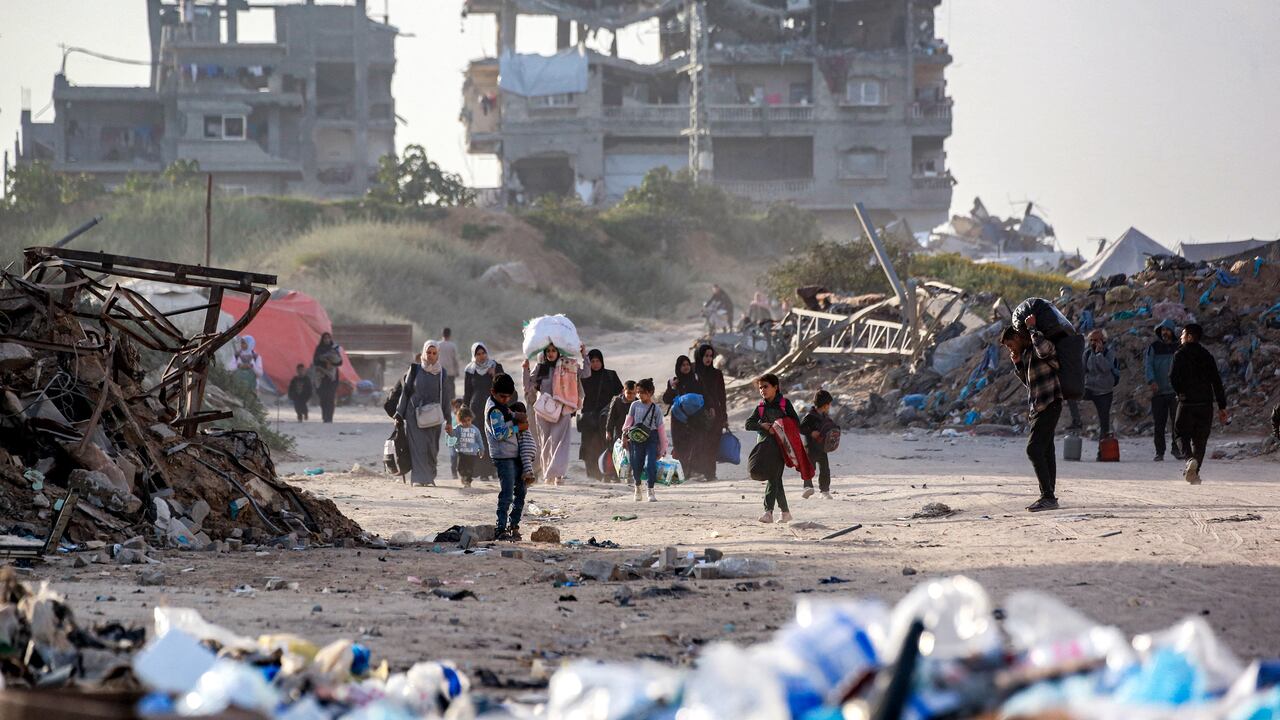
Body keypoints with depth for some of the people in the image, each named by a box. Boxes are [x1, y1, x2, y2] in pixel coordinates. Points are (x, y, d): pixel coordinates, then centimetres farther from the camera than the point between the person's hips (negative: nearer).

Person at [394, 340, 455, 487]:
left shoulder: (442, 374, 6)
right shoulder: (414, 370, 3)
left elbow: (446, 398, 8)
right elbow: (406, 392, 7)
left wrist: (448, 421, 7)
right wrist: (399, 414, 4)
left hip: (433, 417, 1)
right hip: (414, 415, -1)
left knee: (432, 449, 0)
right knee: (418, 447, -10)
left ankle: (429, 477, 13)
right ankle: (419, 478, -13)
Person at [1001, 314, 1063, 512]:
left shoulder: (1042, 345, -10)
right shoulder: (1026, 352, 18)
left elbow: (1044, 349, -36)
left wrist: (1032, 328, -23)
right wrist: (1017, 364, 10)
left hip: (1049, 405, -10)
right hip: (1039, 407, 10)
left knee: (1034, 448, -17)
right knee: (1046, 451, 10)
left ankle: (1048, 497, -19)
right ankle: (1049, 497, 12)